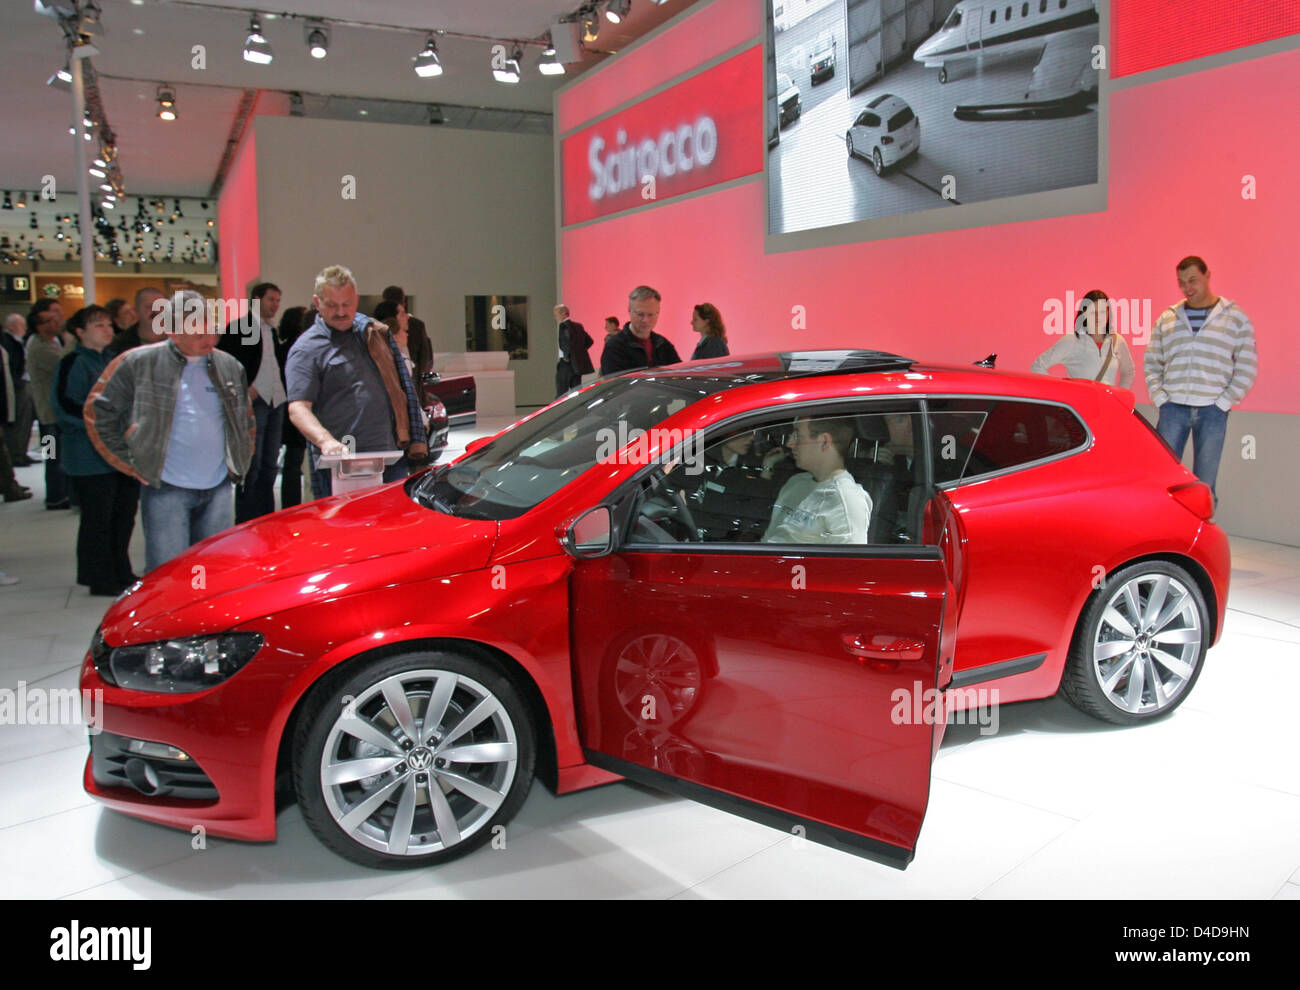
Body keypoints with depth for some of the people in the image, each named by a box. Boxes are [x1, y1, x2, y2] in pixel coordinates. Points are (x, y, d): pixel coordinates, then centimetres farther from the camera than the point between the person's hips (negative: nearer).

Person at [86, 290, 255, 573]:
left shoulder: (230, 366, 8)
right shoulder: (138, 363, -4)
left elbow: (247, 420, 23)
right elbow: (98, 411, 3)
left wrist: (240, 462, 15)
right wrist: (129, 463, 0)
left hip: (218, 489, 4)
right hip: (166, 489, -4)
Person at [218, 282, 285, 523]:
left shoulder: (272, 331, 20)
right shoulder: (239, 327, -3)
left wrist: (282, 390, 10)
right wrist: (244, 390, -17)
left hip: (275, 403, 7)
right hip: (253, 403, -7)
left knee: (269, 466, 10)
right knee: (251, 467, -6)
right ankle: (244, 524, -1)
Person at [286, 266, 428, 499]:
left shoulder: (376, 332, 16)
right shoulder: (306, 349, -1)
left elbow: (405, 389, 20)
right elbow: (298, 408, -13)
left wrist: (417, 438, 11)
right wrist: (326, 441, -31)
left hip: (392, 460, 5)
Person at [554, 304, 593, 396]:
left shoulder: (563, 325, -11)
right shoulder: (578, 325, 14)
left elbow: (568, 340, -29)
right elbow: (589, 341, 18)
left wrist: (567, 356, -18)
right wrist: (579, 351, 14)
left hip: (566, 364, -8)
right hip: (579, 363, 8)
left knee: (561, 395, -5)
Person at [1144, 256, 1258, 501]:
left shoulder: (1235, 318, 5)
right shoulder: (1166, 319, 11)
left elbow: (1247, 368, 3)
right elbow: (1151, 363, 13)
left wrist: (1224, 403, -6)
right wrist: (1160, 398, 0)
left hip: (1212, 411, -2)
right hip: (1173, 408, 2)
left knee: (1204, 485, 2)